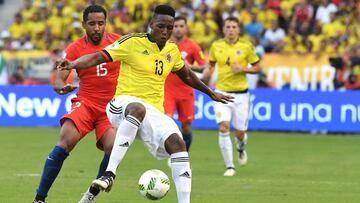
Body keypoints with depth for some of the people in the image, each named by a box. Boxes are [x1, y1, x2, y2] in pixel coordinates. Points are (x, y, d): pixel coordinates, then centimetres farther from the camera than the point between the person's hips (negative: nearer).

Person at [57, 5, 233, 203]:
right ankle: (109, 173, -46)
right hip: (124, 104, -5)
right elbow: (98, 57, -9)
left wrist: (211, 93, 43)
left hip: (154, 112, 6)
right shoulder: (133, 42, -4)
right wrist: (72, 64, -26)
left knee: (177, 143, -22)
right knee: (137, 109, -42)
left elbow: (187, 75, 33)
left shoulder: (172, 51, 14)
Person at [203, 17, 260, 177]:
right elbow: (211, 64, 16)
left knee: (240, 133, 4)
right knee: (223, 127, -17)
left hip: (241, 94, 0)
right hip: (222, 93, 1)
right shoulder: (216, 46, 1)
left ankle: (241, 148, 43)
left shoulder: (246, 47, -4)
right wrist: (205, 78, -2)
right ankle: (229, 166, -8)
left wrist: (243, 69, -15)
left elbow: (257, 67, 3)